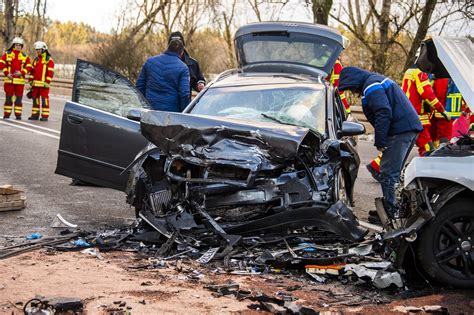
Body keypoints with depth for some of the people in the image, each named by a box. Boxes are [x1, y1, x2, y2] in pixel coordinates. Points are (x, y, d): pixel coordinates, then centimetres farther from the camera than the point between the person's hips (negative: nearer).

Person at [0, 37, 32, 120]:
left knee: (19, 98, 3)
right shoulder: (7, 54, 6)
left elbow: (29, 67, 2)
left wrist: (21, 72, -13)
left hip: (20, 80, 1)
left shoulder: (25, 56, 8)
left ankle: (18, 114, 7)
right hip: (9, 79, -1)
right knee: (8, 97, 2)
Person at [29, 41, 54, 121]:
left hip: (43, 84, -7)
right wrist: (31, 81, 13)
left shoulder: (49, 60, -4)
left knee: (44, 99, -7)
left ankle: (45, 116, -6)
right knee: (35, 99, 9)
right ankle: (35, 114, 16)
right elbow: (32, 71, 20)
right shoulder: (36, 59, 17)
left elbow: (50, 72, -9)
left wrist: (47, 82, -16)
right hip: (35, 83, 7)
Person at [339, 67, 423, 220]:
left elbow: (384, 113, -21)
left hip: (400, 132, -11)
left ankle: (390, 211, -7)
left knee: (388, 174, -8)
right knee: (394, 171, 17)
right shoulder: (378, 80, 24)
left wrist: (380, 141, -17)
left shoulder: (371, 87, -10)